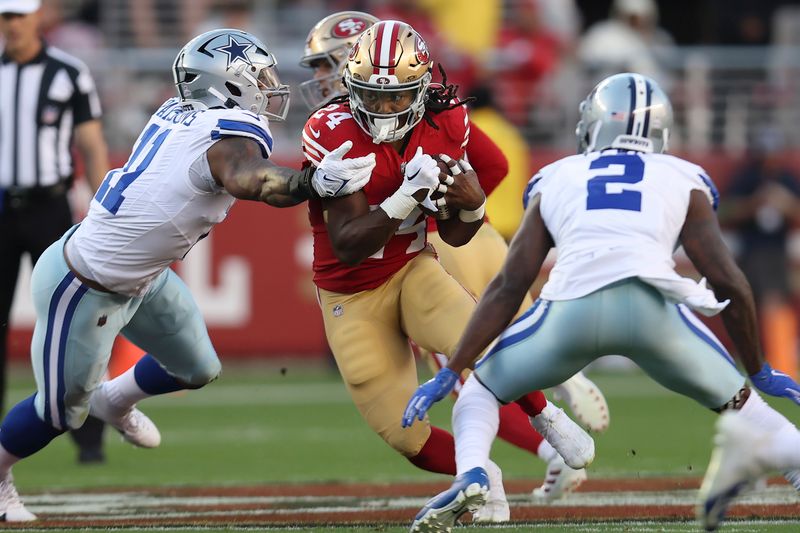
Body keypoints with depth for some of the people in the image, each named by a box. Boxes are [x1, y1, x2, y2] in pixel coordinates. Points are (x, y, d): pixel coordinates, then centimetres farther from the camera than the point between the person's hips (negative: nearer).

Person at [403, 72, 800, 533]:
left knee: (481, 387, 24)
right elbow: (729, 283, 18)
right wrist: (760, 371, 30)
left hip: (573, 306, 0)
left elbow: (510, 286, 19)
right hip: (652, 304, 0)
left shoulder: (556, 180, 28)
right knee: (737, 404, 21)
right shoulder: (685, 181, 26)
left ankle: (471, 475, -4)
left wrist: (450, 373, 20)